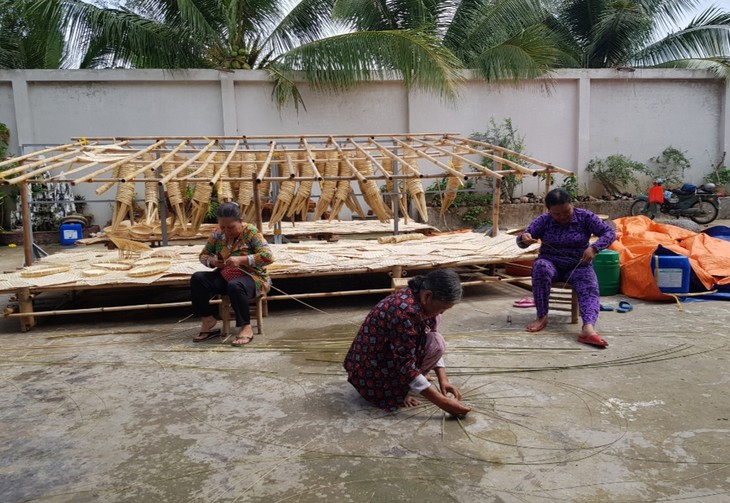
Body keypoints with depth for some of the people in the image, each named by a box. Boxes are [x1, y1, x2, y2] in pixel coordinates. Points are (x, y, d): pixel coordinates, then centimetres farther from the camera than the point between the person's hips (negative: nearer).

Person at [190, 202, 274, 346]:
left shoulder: (250, 232, -13)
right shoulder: (218, 233, 1)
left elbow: (268, 257, -23)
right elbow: (203, 255, 11)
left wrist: (241, 259, -31)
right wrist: (212, 261, -14)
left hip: (251, 277, -6)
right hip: (225, 276, 6)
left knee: (234, 286, -38)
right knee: (197, 278, -16)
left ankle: (246, 328, -24)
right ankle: (208, 320, -6)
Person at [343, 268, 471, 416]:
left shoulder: (418, 298, -3)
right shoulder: (405, 311, -31)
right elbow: (406, 366, -29)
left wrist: (443, 380, -4)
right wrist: (443, 402, -26)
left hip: (379, 360, 9)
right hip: (373, 374, -9)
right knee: (436, 343, -15)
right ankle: (398, 391, -7)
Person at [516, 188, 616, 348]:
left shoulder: (585, 217, -4)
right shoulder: (543, 220, -3)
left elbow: (610, 232, -7)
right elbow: (521, 241, -4)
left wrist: (594, 248, -26)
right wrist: (524, 238, -30)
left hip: (578, 266, 1)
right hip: (551, 263, 0)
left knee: (590, 289, -30)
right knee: (540, 267, -35)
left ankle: (588, 328, -55)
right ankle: (541, 317, -30)